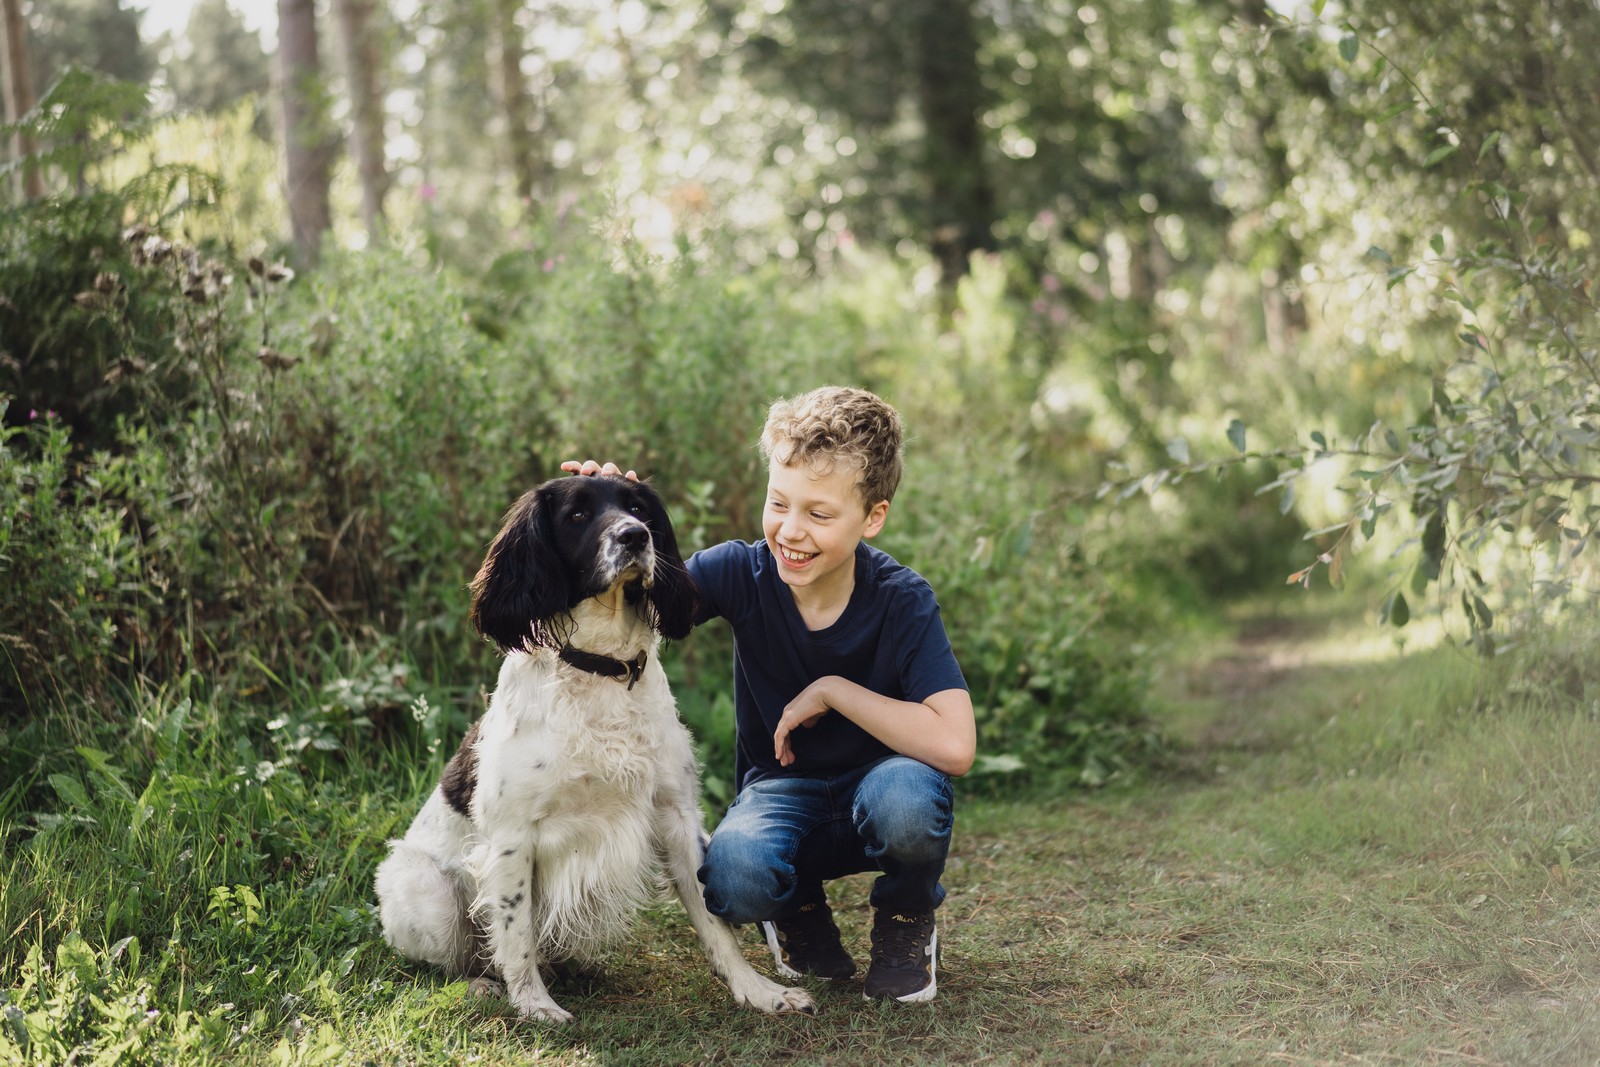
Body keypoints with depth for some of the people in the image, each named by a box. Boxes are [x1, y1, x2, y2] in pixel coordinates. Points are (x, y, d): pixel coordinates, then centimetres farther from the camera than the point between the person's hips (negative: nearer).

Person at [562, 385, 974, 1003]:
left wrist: (832, 691, -26)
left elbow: (955, 747, -30)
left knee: (907, 793, -38)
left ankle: (906, 922, -1)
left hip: (872, 787, -1)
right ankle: (798, 911, 7)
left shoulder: (903, 601, -20)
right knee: (735, 880, -33)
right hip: (781, 787, 1)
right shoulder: (743, 573, -15)